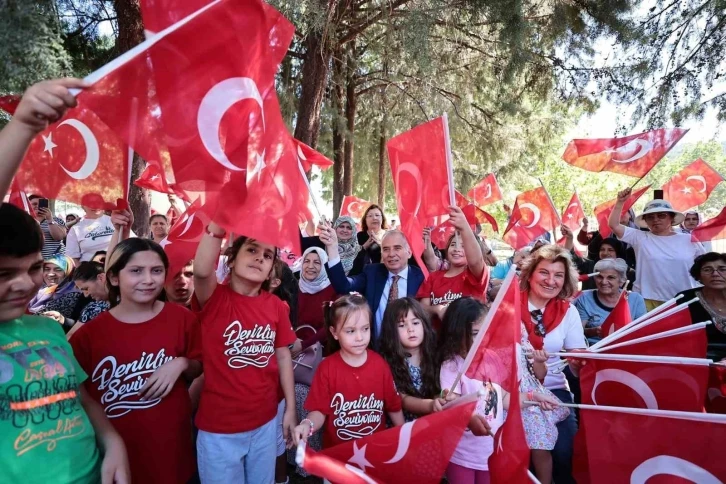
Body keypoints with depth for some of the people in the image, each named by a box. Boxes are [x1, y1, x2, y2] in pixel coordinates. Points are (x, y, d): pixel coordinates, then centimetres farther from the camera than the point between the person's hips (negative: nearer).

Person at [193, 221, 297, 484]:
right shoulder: (215, 297, -13)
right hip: (218, 427, -3)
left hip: (265, 422, 3)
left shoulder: (276, 305, -3)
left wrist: (290, 408, 6)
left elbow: (283, 356, 4)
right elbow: (202, 270, -35)